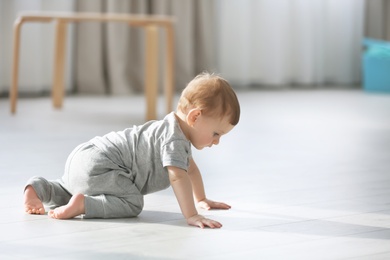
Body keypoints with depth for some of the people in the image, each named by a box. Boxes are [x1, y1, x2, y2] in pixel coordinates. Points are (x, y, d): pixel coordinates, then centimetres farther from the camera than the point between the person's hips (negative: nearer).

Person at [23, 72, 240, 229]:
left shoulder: (179, 131, 16)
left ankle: (39, 188, 15)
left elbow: (191, 168, 32)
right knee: (132, 203, -22)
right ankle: (82, 204, -26)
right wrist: (192, 216, -32)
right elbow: (178, 176, -29)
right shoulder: (174, 139, -16)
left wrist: (202, 199, 34)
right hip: (98, 166, -10)